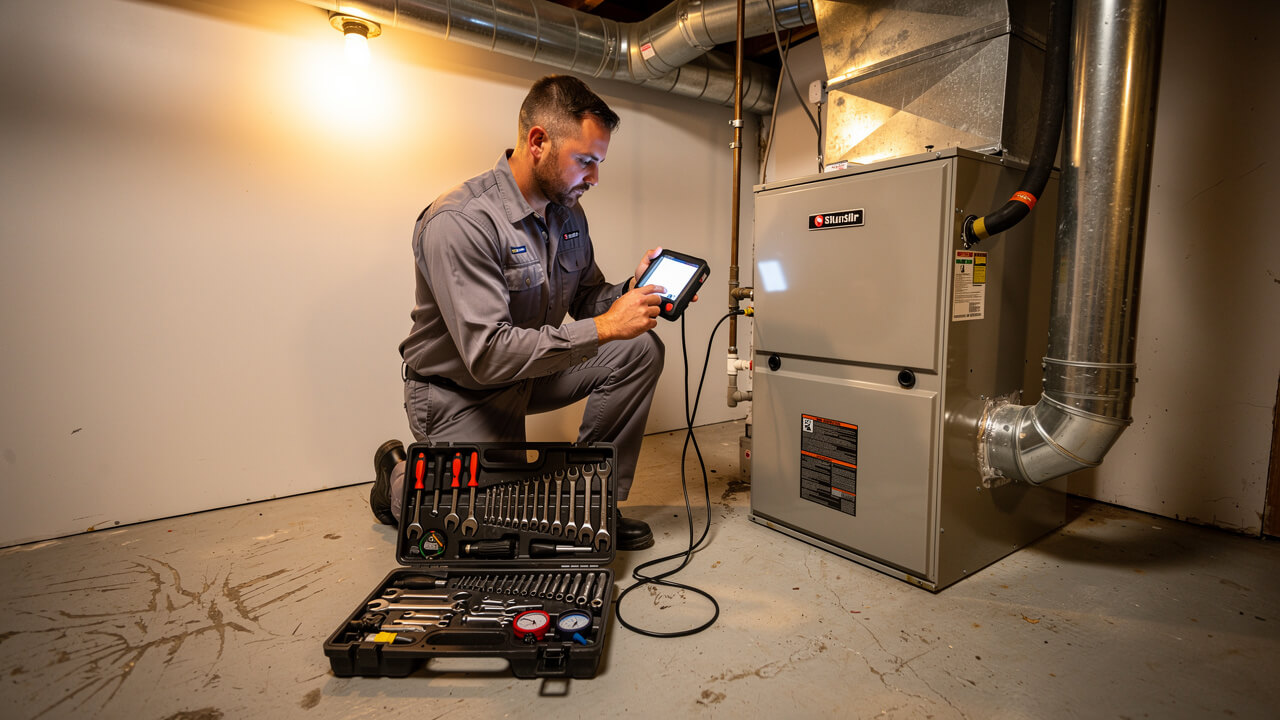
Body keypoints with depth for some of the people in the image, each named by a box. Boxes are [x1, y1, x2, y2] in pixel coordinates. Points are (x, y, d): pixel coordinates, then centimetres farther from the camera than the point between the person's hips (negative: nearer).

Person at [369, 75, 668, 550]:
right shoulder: (459, 222, -28)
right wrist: (604, 327, -33)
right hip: (460, 391, -7)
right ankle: (400, 476, 20)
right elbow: (488, 355, -34)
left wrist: (629, 293, -16)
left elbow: (585, 302, 6)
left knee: (640, 349, -10)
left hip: (532, 372, 7)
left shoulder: (568, 212, -2)